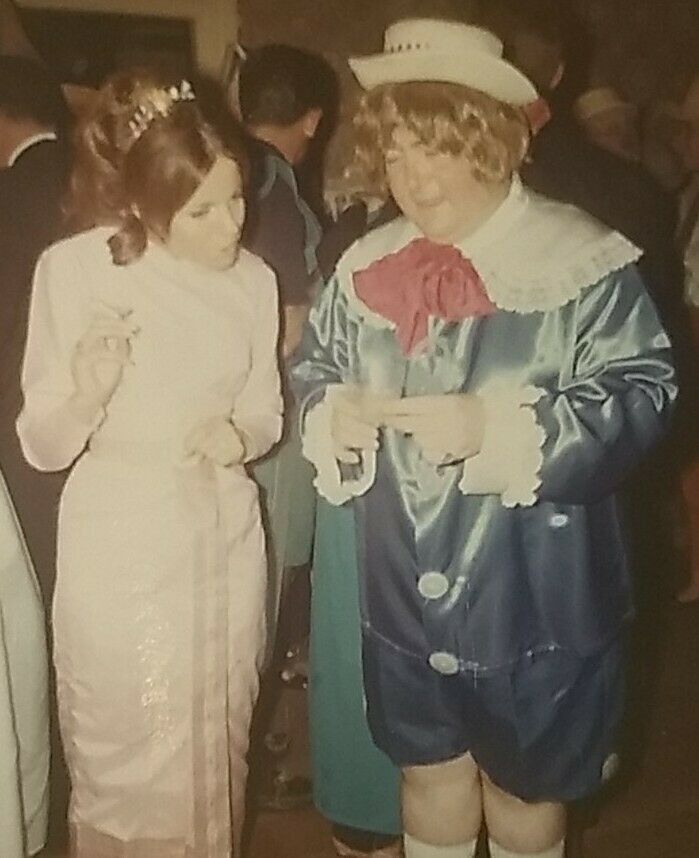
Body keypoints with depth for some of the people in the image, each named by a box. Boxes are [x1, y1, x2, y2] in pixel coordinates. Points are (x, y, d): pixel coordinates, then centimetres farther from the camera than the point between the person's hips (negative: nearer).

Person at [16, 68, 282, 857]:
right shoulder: (74, 268, -12)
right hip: (120, 548, -3)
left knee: (219, 755, 18)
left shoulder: (254, 278, 0)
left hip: (225, 538, 4)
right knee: (127, 769, 10)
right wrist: (85, 394, -31)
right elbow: (41, 446, -11)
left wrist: (243, 434, -12)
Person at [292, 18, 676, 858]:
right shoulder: (365, 266, 5)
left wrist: (496, 428, -27)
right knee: (429, 767, 23)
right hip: (404, 597, 4)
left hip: (534, 599, -4)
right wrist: (334, 412, -11)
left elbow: (642, 393, -16)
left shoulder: (581, 263, -13)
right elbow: (311, 369, 13)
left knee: (525, 781, 18)